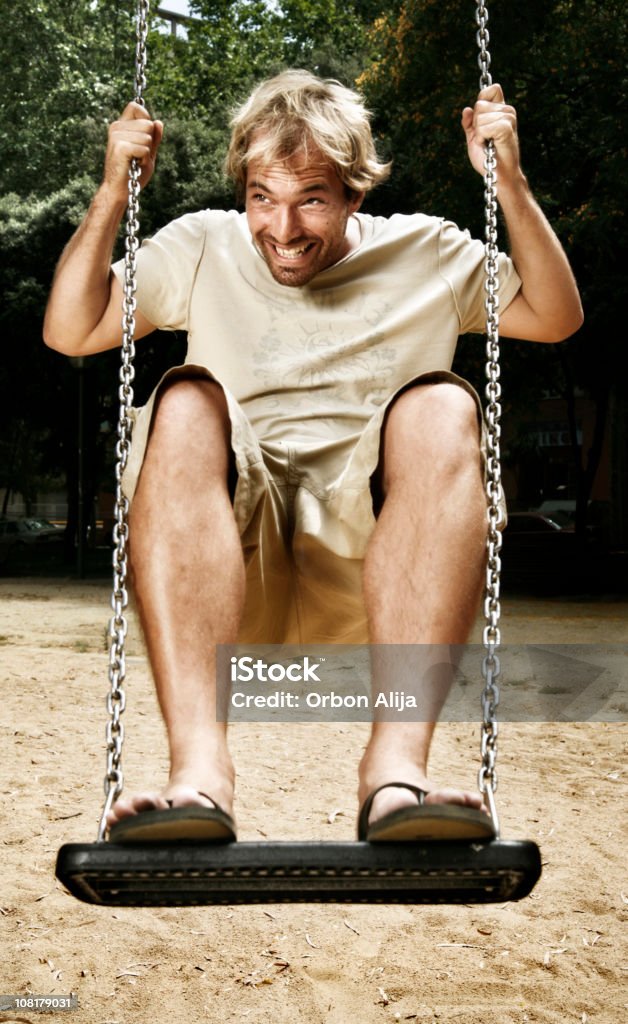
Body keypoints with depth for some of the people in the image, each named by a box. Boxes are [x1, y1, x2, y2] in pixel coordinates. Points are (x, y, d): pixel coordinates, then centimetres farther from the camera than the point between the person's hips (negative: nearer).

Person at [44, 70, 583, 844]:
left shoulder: (425, 253, 15)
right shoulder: (204, 247, 16)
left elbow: (556, 317, 14)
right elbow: (70, 332, 13)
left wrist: (510, 185, 5)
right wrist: (114, 193, 4)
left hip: (372, 554, 0)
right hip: (227, 558, 0)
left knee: (442, 408, -28)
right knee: (186, 401, -29)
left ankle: (396, 764, -40)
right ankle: (199, 768, -42)